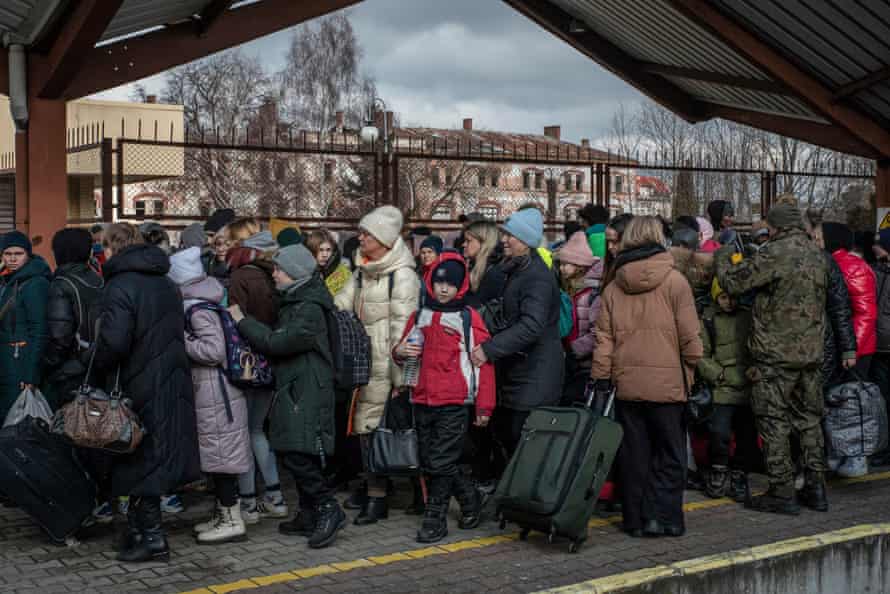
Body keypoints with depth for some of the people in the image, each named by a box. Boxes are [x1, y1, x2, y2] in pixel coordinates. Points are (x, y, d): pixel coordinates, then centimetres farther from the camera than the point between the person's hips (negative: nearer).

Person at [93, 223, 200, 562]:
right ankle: (139, 526, 25)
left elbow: (113, 340, -25)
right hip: (173, 381, 8)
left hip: (139, 387, -8)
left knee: (140, 460, 1)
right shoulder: (166, 283, 13)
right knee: (157, 456, 14)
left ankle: (151, 537, 5)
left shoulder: (120, 286, -14)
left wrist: (101, 365, -8)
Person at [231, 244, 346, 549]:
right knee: (296, 456, 12)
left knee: (298, 455, -14)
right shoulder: (294, 302, 17)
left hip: (307, 394, -10)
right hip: (294, 390, 10)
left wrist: (242, 321, -11)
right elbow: (277, 338, 23)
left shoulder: (310, 309, -15)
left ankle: (328, 509, -5)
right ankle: (310, 515, 20)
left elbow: (277, 342, -19)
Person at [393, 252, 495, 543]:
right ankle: (470, 499, 29)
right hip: (422, 402, 6)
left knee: (441, 464, -5)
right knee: (429, 462, 10)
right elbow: (403, 350, 23)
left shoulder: (469, 318, -3)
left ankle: (435, 518, 9)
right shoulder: (420, 316, 12)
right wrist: (400, 352, -3)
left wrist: (484, 407, -7)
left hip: (455, 404, -6)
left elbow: (484, 363, -4)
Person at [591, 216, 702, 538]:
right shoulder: (674, 281, -6)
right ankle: (663, 516, 3)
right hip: (667, 382, -3)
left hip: (626, 384, 3)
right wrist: (693, 367, 7)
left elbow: (604, 338, 4)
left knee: (633, 455, 11)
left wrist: (602, 378, 8)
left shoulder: (612, 287, 4)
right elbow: (689, 335, -6)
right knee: (669, 454, 8)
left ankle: (636, 520, 16)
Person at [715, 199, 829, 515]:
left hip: (776, 353, -7)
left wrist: (723, 258, 8)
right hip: (811, 352, 7)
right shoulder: (818, 254, 10)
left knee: (774, 422, 0)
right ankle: (815, 488, 20)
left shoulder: (775, 253, -15)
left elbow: (733, 283, -14)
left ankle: (782, 493, 2)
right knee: (809, 419, 15)